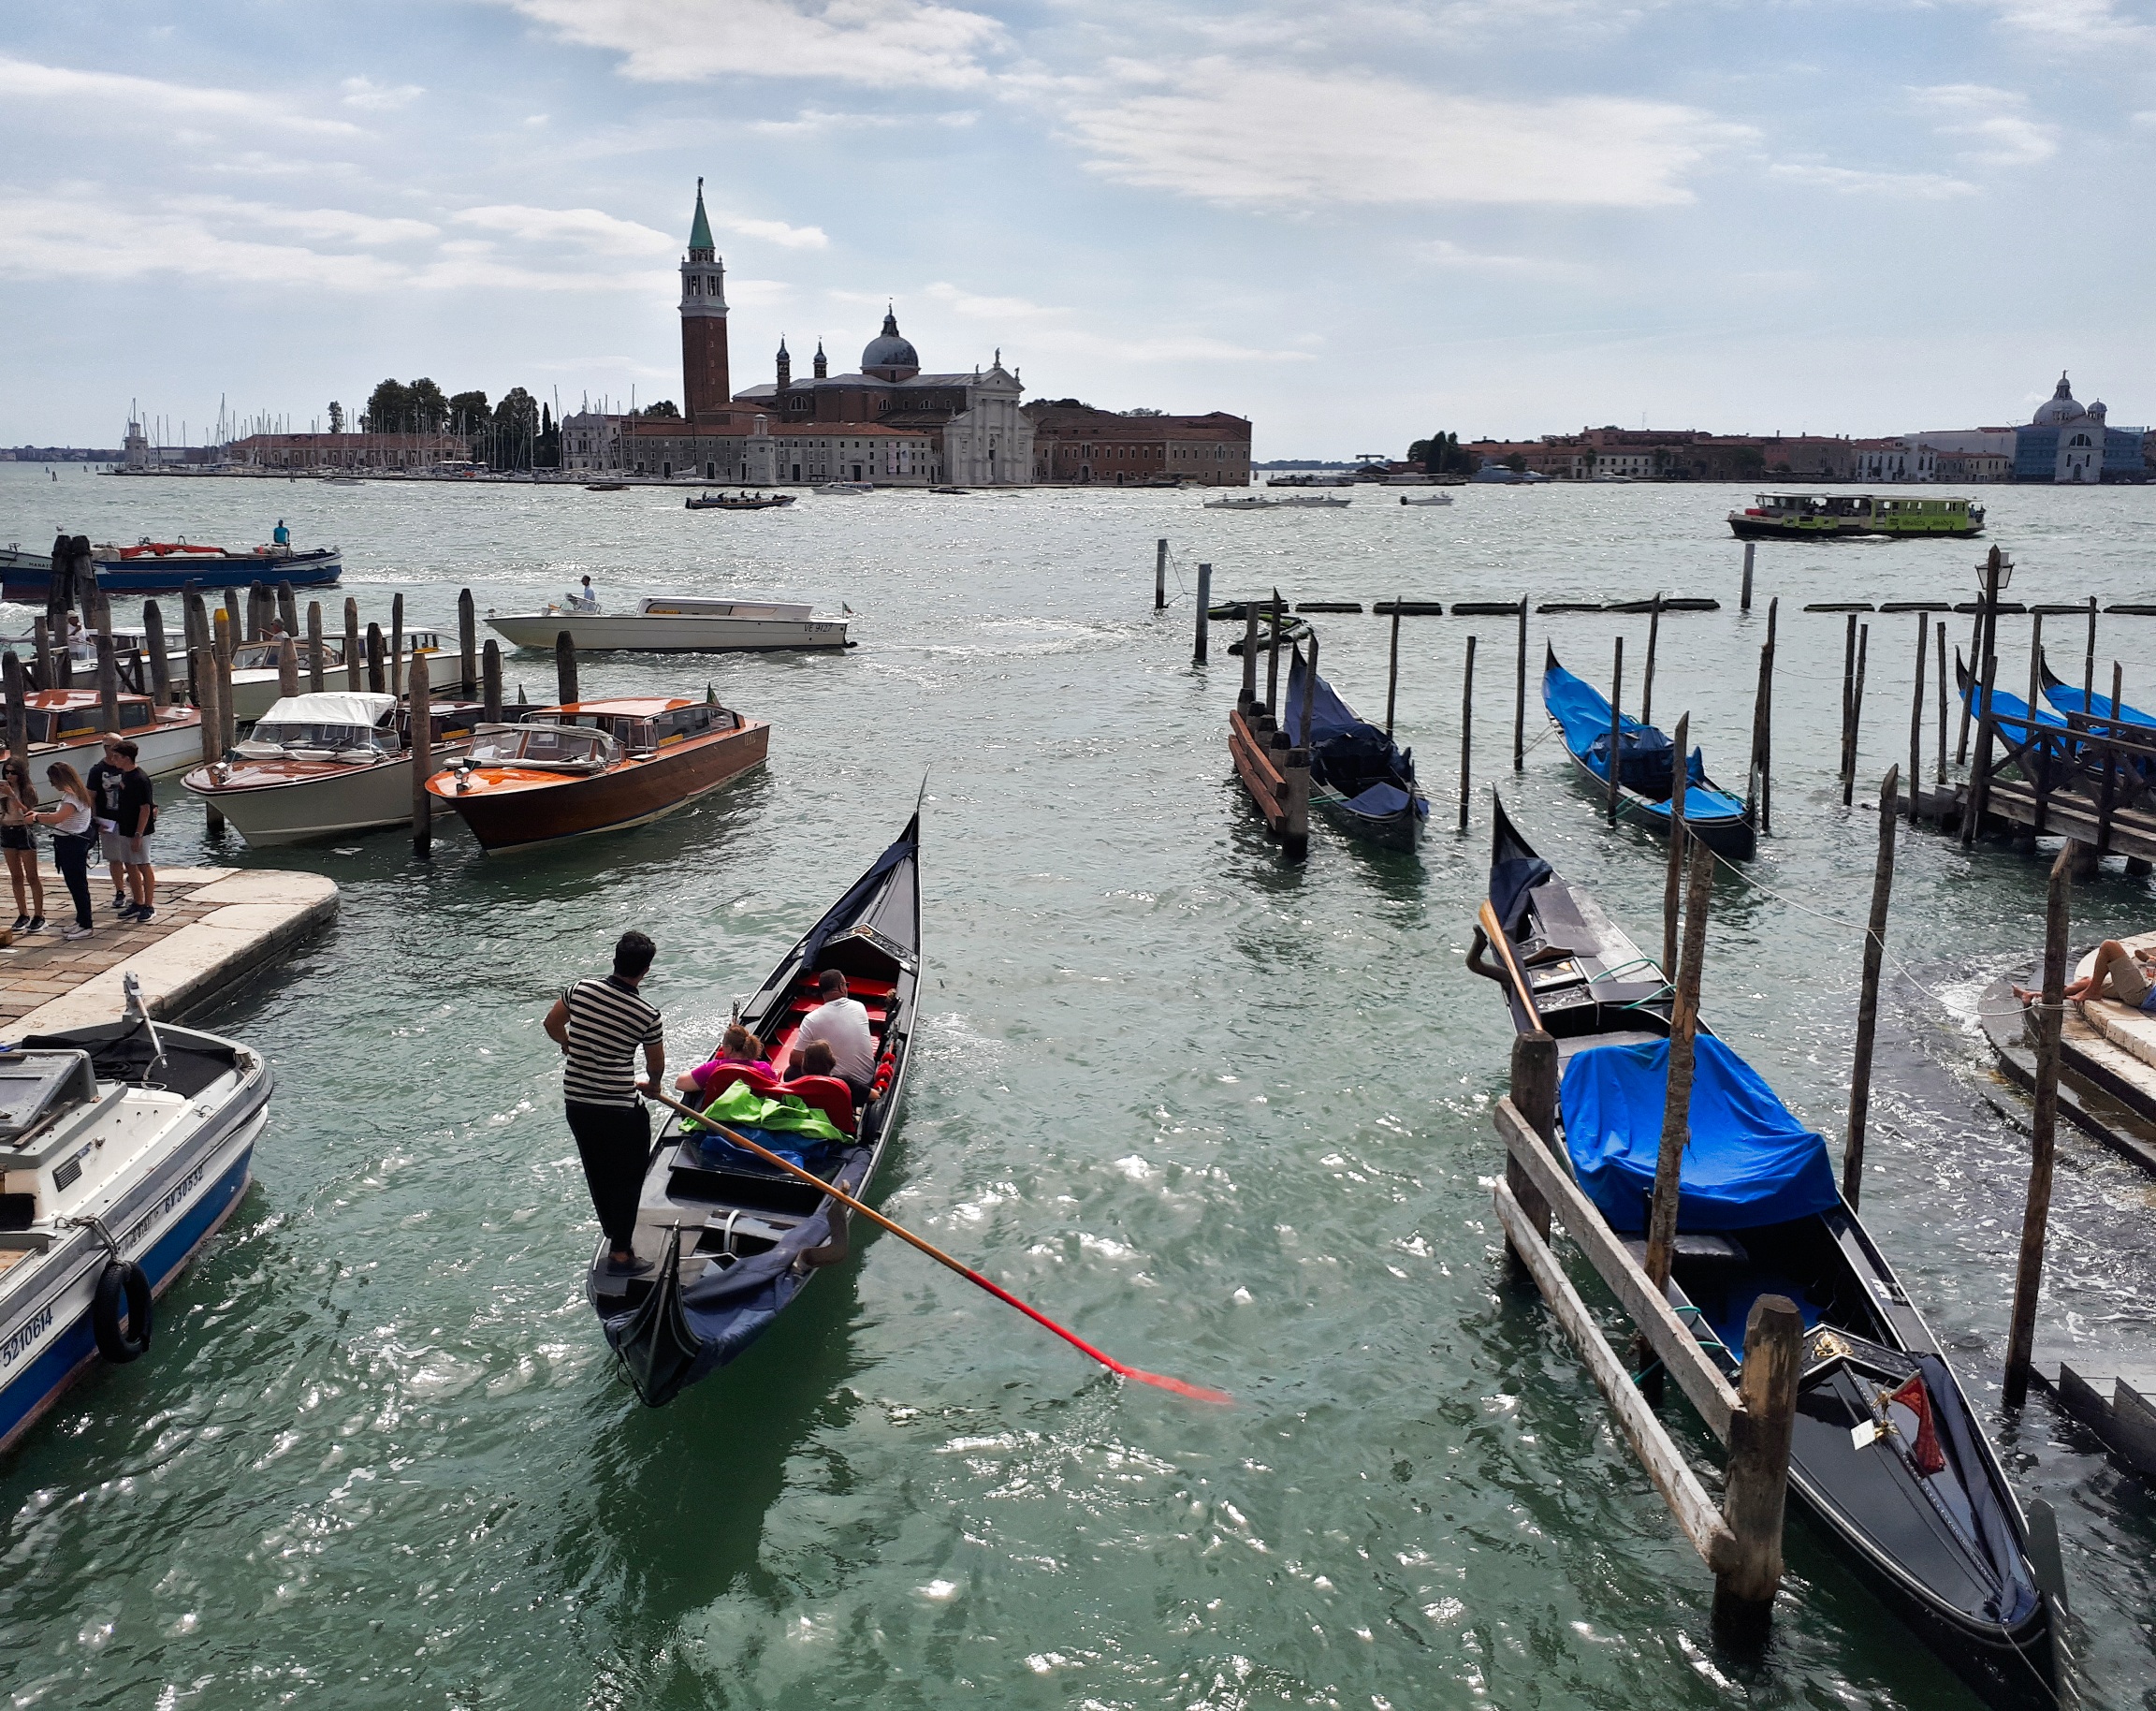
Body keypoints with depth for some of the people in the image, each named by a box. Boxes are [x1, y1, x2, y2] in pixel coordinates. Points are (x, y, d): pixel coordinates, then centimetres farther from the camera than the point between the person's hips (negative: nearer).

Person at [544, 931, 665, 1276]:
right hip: (620, 1110, -5)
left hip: (575, 1102, 5)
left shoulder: (580, 990, -5)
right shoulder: (648, 1016, -14)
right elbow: (656, 1064, 2)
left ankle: (613, 1235, 36)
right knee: (628, 1179, 10)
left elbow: (552, 1024, 13)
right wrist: (652, 1085, 25)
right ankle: (620, 1254, 13)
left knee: (597, 1173, 21)